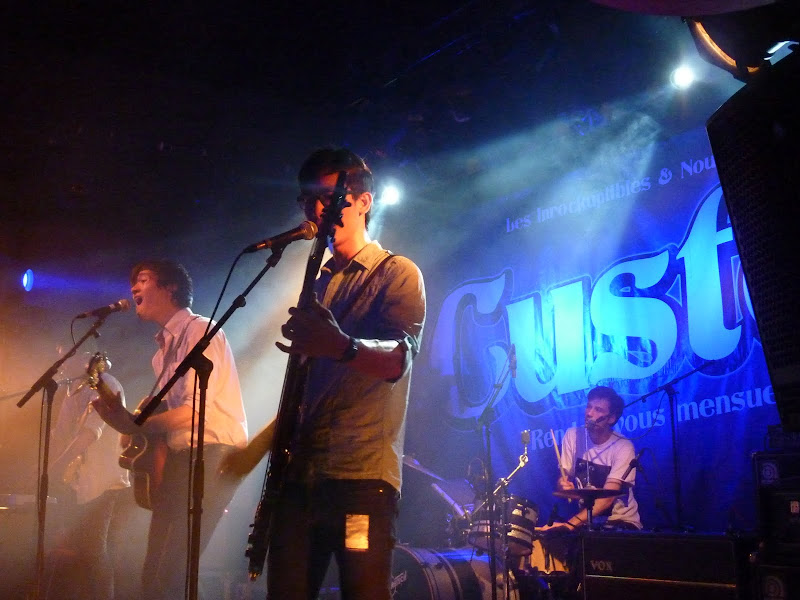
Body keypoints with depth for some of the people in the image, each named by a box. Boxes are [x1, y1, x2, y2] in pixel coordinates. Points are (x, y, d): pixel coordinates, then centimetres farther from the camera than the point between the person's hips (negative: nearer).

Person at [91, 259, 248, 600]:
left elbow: (195, 409, -18)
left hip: (213, 455, -9)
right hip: (180, 456, 9)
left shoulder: (199, 331, -7)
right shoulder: (165, 347, 20)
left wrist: (132, 426, -20)